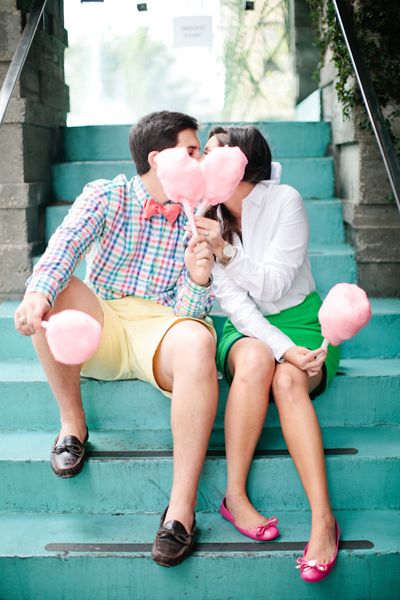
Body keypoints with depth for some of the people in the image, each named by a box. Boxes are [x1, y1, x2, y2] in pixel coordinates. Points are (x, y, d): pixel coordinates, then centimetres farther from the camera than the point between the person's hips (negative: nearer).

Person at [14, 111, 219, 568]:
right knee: (50, 294, -29)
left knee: (197, 341, -35)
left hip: (160, 330, 0)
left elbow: (190, 312, -1)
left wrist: (197, 279, -25)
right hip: (98, 330, 1)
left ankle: (181, 509, -32)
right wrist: (37, 294, -38)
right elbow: (65, 245, -17)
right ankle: (72, 423, -11)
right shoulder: (106, 197, 3)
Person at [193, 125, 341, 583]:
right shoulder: (209, 218, -1)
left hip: (300, 322, -1)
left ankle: (323, 519, -38)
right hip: (247, 328, 2)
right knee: (256, 359, -35)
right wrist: (282, 347, -25)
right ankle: (235, 496, -29)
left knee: (288, 378, -34)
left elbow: (273, 286, -16)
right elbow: (233, 301, -10)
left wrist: (226, 250, -30)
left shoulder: (284, 201, -11)